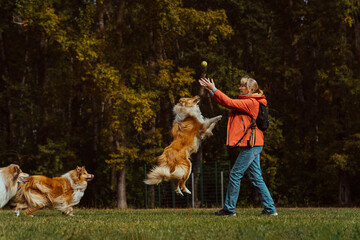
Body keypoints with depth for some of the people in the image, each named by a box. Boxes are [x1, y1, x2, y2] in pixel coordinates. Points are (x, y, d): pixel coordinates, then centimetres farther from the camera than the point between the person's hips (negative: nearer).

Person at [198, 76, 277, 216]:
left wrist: (214, 90, -13)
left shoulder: (251, 102, -11)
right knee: (256, 178, 10)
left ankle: (229, 209, -2)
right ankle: (270, 209, 10)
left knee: (235, 175, -6)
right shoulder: (246, 102, 19)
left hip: (251, 145, -10)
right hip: (253, 145, 10)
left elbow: (230, 103, -18)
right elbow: (226, 103, 17)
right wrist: (210, 91, 10)